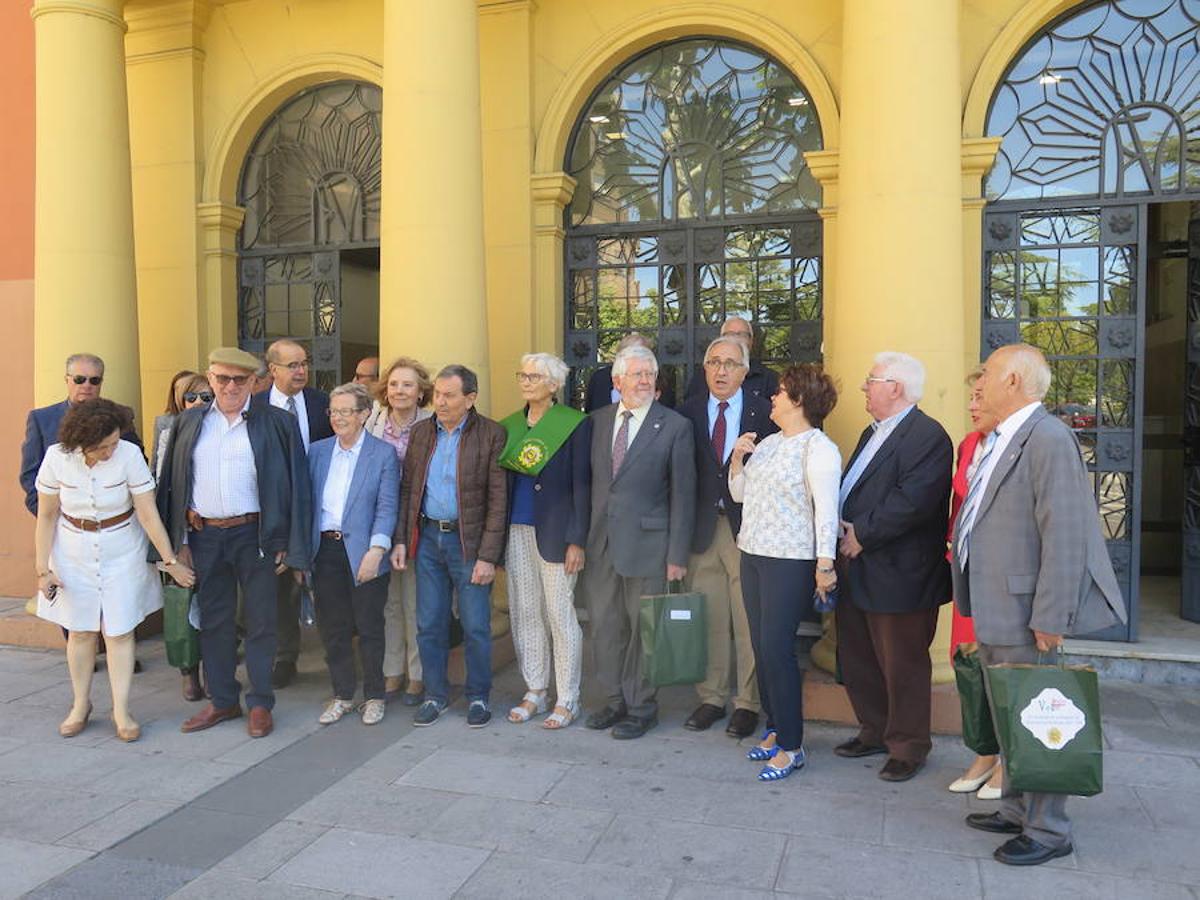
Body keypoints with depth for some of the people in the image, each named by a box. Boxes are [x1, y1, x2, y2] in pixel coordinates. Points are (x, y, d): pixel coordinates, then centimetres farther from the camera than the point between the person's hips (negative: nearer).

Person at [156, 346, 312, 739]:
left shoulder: (277, 423, -3)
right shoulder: (189, 422, 8)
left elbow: (296, 485, -4)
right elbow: (173, 483, 10)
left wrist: (290, 544, -9)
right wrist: (178, 540, 5)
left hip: (254, 535, -3)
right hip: (204, 536, 4)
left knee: (259, 621, 4)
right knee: (214, 621, 12)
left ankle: (261, 704, 16)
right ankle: (223, 701, 26)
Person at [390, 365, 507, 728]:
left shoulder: (491, 435, -8)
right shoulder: (421, 431, 6)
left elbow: (497, 500, -10)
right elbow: (407, 488, 11)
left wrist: (488, 556, -13)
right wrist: (400, 539, 3)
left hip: (469, 540, -4)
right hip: (427, 538, 4)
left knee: (476, 627, 3)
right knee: (429, 625, 10)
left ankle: (478, 697, 21)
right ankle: (435, 695, 26)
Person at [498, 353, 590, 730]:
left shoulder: (575, 424, -5)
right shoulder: (509, 426, 11)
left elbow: (581, 485, -8)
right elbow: (502, 483, 12)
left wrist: (577, 541, -12)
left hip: (555, 532, -5)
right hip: (517, 531, 6)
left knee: (560, 614, -1)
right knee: (524, 613, 11)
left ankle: (567, 701, 12)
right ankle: (534, 693, 24)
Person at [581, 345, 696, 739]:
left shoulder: (675, 426, -5)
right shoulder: (598, 420, 7)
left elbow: (683, 494, -6)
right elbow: (590, 480, 11)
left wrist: (677, 555, -8)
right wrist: (581, 536, 6)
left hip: (646, 543, -4)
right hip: (600, 542, 4)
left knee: (642, 627, 6)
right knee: (604, 625, 12)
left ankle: (640, 707, 22)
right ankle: (614, 700, 30)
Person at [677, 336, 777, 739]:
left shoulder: (764, 412, -3)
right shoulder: (688, 411, 4)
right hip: (703, 528, 2)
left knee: (749, 623, 6)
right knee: (708, 621, 12)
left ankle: (748, 703, 20)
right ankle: (711, 698, 26)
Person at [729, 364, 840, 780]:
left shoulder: (818, 448, -11)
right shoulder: (766, 443, 14)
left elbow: (826, 508, -17)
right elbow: (739, 493, 18)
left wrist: (825, 563, -22)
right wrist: (737, 458, 2)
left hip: (790, 562, -8)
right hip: (753, 555, 8)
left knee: (777, 649, -6)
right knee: (762, 648, 13)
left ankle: (791, 746, 6)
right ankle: (775, 730, 27)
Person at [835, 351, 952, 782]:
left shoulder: (927, 436, -15)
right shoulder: (873, 433, 17)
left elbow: (912, 501, -25)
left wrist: (863, 534, -18)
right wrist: (843, 528, 1)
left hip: (897, 574, -9)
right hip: (857, 570, 10)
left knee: (902, 665, 5)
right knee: (857, 659, 18)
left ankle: (908, 747, 21)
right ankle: (874, 731, 35)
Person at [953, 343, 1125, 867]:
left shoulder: (1047, 439, -17)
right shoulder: (997, 442, 12)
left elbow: (1065, 535, -22)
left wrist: (1050, 618, -22)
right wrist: (975, 605, 16)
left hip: (1023, 615, -9)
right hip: (993, 613, 9)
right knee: (1006, 718, 20)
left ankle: (1047, 831, 20)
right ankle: (1016, 809, 35)